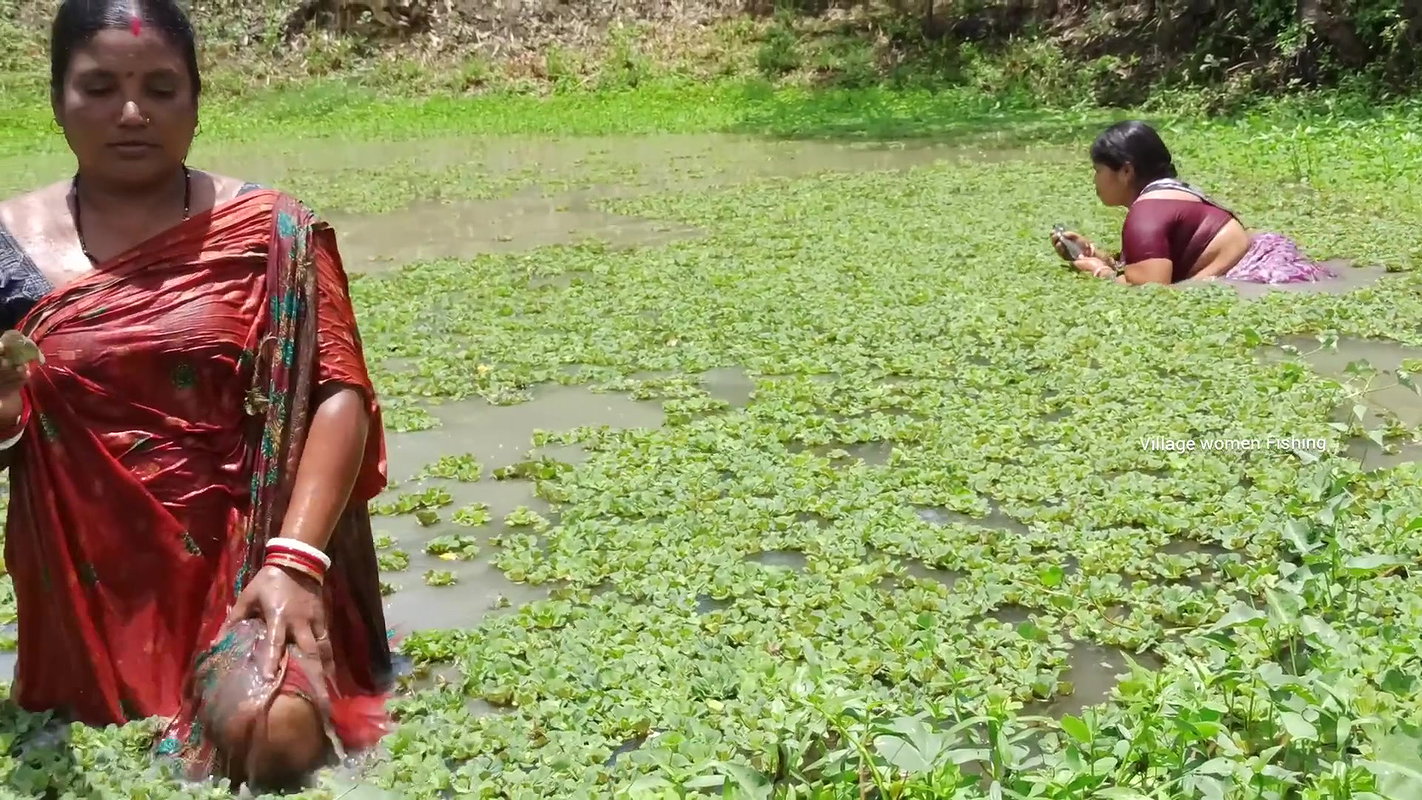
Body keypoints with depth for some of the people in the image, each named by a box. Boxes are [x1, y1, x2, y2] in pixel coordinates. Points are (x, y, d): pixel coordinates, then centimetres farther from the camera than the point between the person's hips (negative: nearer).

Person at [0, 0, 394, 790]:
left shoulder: (269, 235, -2)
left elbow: (338, 396, -9)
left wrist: (294, 560, -21)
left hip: (240, 563, -2)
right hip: (91, 586, 3)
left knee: (273, 738, -26)